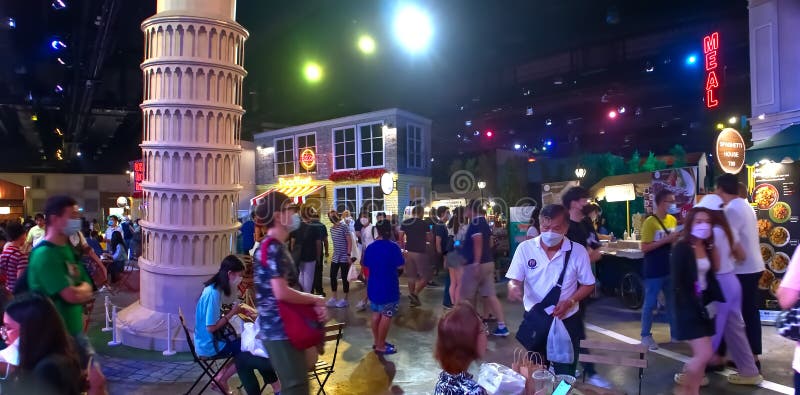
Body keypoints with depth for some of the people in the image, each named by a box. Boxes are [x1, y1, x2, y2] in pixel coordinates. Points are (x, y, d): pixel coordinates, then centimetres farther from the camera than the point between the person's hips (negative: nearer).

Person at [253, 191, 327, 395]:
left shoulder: (278, 246, 14)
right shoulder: (272, 247, -17)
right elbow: (281, 293, -26)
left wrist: (316, 305, -1)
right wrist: (316, 300, -12)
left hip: (287, 327, 10)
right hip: (279, 329, -10)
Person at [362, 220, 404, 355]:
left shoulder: (370, 247, 2)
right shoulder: (393, 247, -16)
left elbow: (365, 264, 11)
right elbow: (400, 265, -10)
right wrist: (400, 253, 8)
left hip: (373, 287, 7)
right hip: (388, 288, -6)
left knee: (376, 314, 16)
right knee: (386, 316, 1)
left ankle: (377, 342, 26)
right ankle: (380, 346, 5)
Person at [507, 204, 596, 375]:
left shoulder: (578, 252, -9)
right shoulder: (525, 248, -9)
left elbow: (588, 285, 0)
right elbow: (515, 280, -8)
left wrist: (570, 302, -17)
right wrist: (513, 288, -32)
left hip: (567, 322, 0)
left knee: (565, 376, 13)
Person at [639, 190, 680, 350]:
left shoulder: (673, 220, 7)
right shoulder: (650, 222, -14)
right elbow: (644, 248, -17)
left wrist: (678, 239, -4)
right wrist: (666, 240, -22)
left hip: (670, 268, 7)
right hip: (654, 271, -7)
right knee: (650, 304, 3)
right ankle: (646, 336, 13)